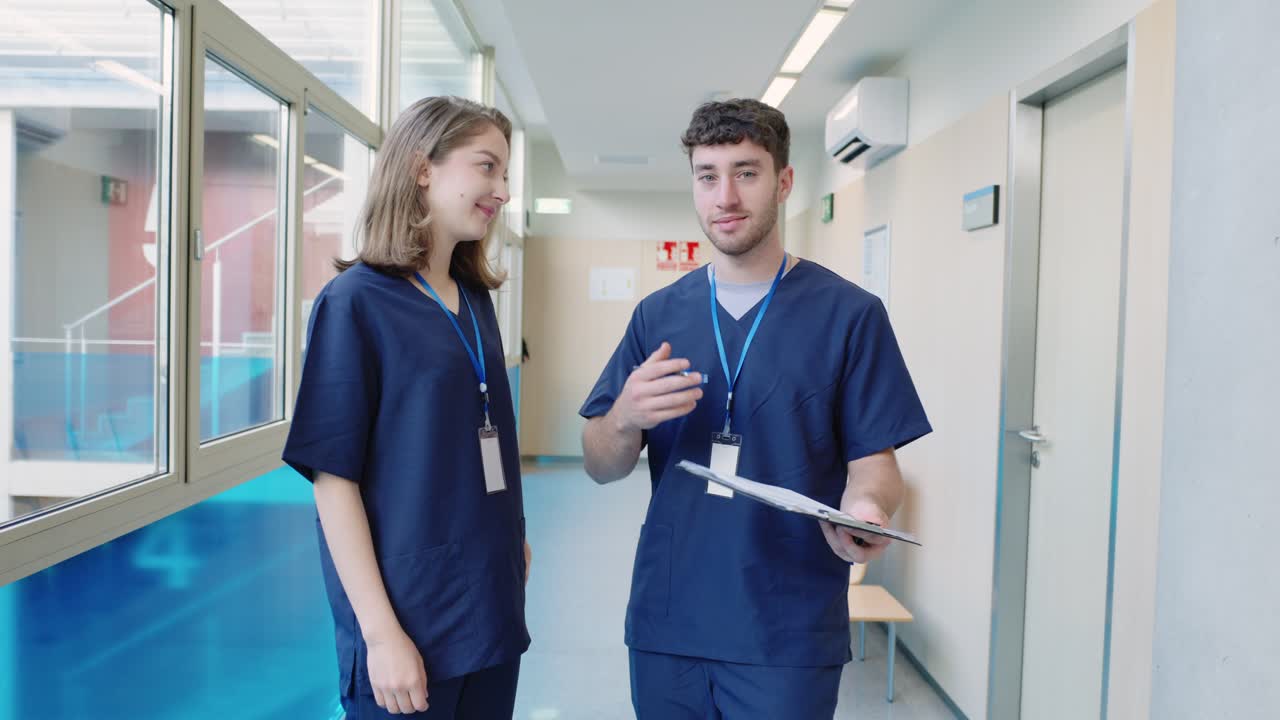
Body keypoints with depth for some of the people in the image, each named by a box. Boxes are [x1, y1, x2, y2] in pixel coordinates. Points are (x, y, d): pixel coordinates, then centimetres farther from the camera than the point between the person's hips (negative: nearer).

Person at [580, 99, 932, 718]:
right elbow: (601, 468, 3)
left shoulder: (848, 313, -6)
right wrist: (627, 419, -18)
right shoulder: (658, 314, 4)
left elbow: (873, 458, -4)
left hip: (789, 634, -3)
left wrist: (864, 507, -27)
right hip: (665, 624, 4)